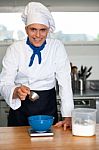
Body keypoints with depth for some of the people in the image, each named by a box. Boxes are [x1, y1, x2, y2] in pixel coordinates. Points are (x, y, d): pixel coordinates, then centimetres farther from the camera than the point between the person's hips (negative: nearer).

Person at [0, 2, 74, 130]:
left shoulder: (57, 47, -6)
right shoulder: (15, 49, -8)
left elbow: (65, 83, -8)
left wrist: (68, 117, -16)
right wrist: (16, 92, -35)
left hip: (48, 109, 1)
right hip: (20, 110, 0)